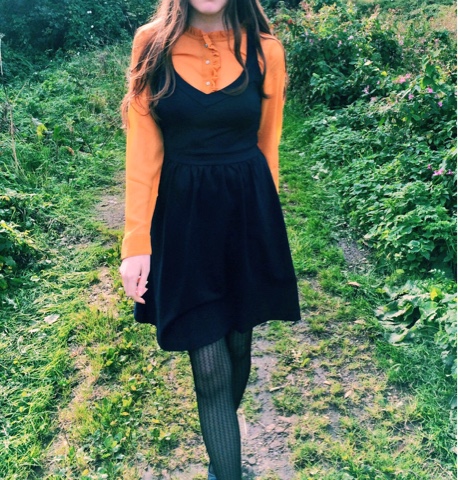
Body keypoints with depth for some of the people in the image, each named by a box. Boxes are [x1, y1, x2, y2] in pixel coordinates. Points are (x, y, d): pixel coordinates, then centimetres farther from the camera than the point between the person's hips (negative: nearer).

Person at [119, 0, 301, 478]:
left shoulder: (264, 50, 0)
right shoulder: (153, 44, -2)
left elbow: (267, 145, 8)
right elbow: (143, 149, -5)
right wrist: (136, 241, -10)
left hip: (248, 213, 2)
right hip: (181, 215, -1)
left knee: (237, 342, 16)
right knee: (210, 366, 1)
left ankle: (221, 435, 47)